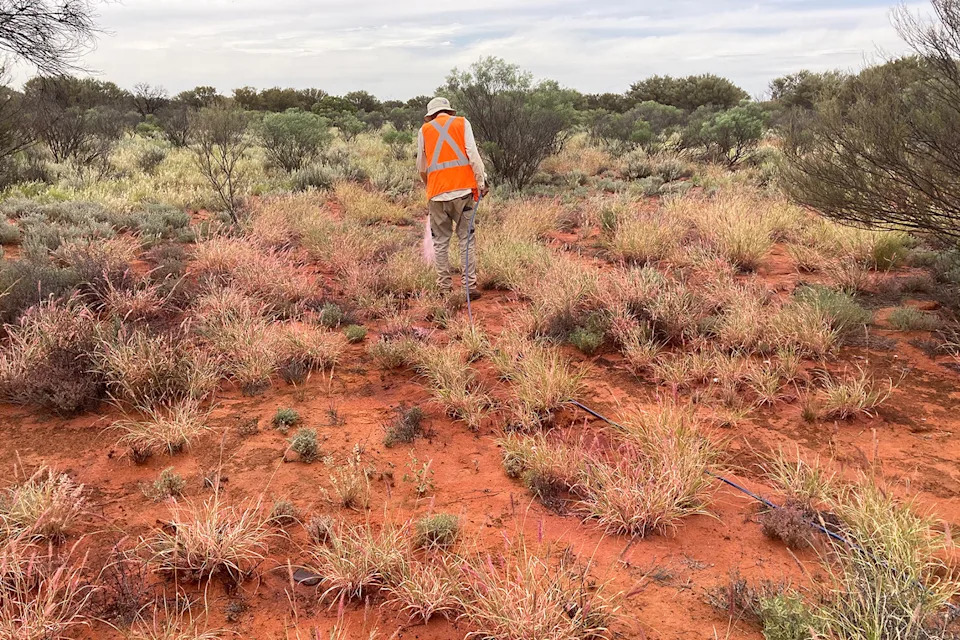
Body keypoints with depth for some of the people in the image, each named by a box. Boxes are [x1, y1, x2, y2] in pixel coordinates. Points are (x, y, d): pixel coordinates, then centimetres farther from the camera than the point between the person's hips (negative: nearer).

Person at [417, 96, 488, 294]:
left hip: (437, 192, 1)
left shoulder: (424, 130, 13)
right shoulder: (462, 123, 10)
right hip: (463, 189, -1)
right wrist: (481, 181, -2)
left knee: (441, 241, 8)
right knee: (466, 238, 3)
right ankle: (470, 285, -2)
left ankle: (445, 287, 7)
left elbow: (421, 167, 18)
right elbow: (473, 154, -3)